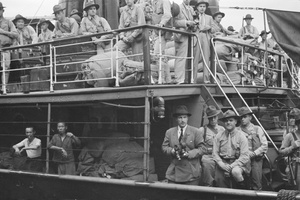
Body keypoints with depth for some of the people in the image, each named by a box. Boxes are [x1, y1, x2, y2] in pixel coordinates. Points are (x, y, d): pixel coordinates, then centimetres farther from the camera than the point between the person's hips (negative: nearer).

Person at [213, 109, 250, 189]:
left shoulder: (241, 136, 1)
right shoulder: (219, 136, 8)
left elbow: (245, 157, -5)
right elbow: (215, 153, 6)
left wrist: (231, 166, -14)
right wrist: (222, 165, -11)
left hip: (237, 163, -3)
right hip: (222, 163, 3)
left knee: (235, 172, -32)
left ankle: (243, 188, -6)